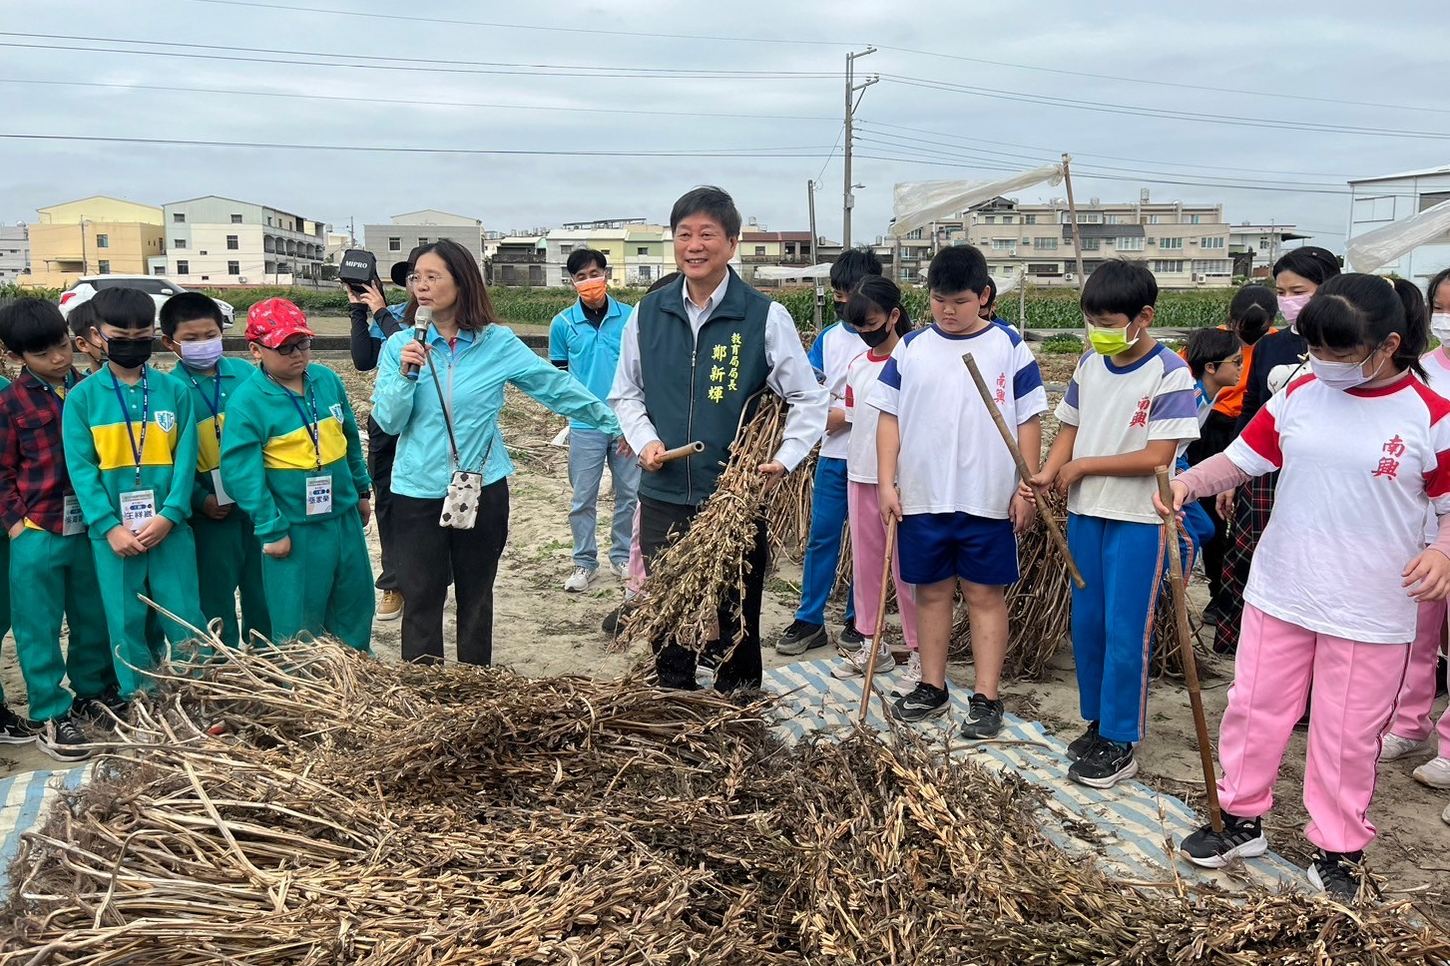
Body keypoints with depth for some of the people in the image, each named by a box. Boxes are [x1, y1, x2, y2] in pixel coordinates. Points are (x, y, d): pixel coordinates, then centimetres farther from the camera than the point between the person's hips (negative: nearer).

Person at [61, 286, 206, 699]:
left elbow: (186, 458, -1)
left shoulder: (174, 390, 2)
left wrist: (169, 514, -13)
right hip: (113, 530, 0)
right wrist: (109, 526, -13)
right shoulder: (82, 397, 0)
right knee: (126, 622, 9)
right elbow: (80, 467, -4)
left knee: (185, 617, 5)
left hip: (170, 526, 0)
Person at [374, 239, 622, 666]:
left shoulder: (498, 343, -3)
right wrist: (406, 374, -20)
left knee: (476, 596, 13)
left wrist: (615, 423, 4)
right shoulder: (400, 346, -1)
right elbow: (388, 421, -4)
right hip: (418, 491, 0)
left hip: (482, 488, 0)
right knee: (421, 598, 2)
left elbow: (558, 387, 2)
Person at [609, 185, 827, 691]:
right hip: (663, 498, 3)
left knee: (737, 624, 9)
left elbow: (809, 400, 0)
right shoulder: (646, 315, 4)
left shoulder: (766, 317, -5)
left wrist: (785, 459, -13)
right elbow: (625, 393, 15)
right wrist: (645, 441, -3)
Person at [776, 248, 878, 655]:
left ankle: (858, 620, 19)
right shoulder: (827, 337, 11)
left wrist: (847, 415, -14)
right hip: (833, 454, 4)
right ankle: (809, 620, 13)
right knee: (822, 537, 5)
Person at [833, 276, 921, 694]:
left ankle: (919, 653, 11)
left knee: (906, 568, 0)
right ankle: (873, 645, 27)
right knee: (865, 563, 14)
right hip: (860, 475, 7)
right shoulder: (856, 365, 9)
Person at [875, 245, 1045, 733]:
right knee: (931, 591, 12)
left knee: (985, 595, 5)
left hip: (988, 500, -2)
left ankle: (986, 697, 12)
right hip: (922, 497, 2)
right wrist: (886, 483, -2)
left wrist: (1026, 489, -4)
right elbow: (889, 418, 5)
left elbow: (1029, 422, 0)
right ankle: (931, 685, 24)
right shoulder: (911, 348, 4)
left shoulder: (1010, 348, -1)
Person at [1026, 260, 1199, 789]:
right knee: (1086, 623, 13)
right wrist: (1048, 473, -7)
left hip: (1138, 520, -6)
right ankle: (1097, 722, 28)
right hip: (1086, 512, 6)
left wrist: (1083, 466, -13)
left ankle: (1120, 744, 11)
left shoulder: (1169, 374, -14)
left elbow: (1157, 457, -18)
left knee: (1125, 631, 0)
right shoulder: (1090, 364, 5)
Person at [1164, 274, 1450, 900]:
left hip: (1370, 612, -3)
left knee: (1347, 735, 8)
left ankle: (1337, 851, 28)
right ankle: (1242, 819, 33)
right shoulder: (1300, 396, 0)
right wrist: (1190, 481, -13)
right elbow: (1242, 458, 5)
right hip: (1279, 594, 3)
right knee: (1256, 708, 14)